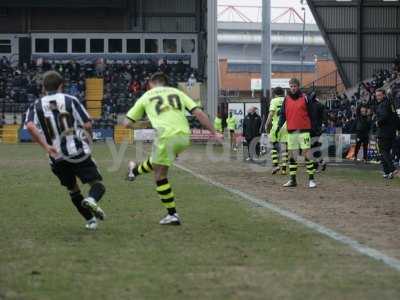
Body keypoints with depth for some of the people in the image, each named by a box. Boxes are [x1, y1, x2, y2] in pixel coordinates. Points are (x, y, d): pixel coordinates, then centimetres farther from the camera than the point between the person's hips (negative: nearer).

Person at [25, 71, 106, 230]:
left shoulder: (36, 106, 5)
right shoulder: (70, 100, 1)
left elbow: (30, 126, -15)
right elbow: (87, 124, -4)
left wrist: (46, 147, -13)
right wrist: (87, 139, 17)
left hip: (57, 159, 3)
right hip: (78, 153, -3)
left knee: (73, 189, 23)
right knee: (97, 183, 3)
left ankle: (90, 220, 26)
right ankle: (92, 199, -29)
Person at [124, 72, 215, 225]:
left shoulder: (146, 96, 15)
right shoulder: (177, 92, 20)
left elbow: (127, 123, 17)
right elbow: (198, 113, 7)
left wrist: (135, 124, 41)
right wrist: (213, 132, 8)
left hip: (166, 136, -4)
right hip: (184, 136, 4)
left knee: (160, 175, 12)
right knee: (158, 158, 32)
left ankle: (172, 214, 11)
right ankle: (136, 171, 60)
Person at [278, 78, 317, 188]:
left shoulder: (304, 98, 1)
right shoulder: (286, 99, 10)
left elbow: (310, 114, 3)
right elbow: (283, 115, 13)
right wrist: (279, 126, 1)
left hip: (304, 131, -4)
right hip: (291, 131, 4)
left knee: (307, 154, -8)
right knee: (292, 155, 7)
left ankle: (311, 179, -6)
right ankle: (292, 180, 13)